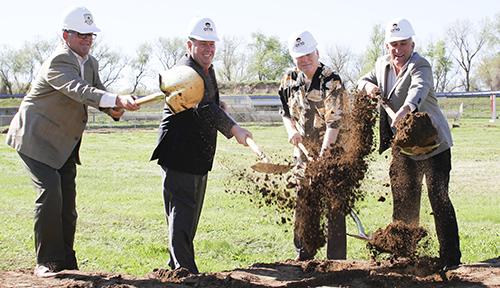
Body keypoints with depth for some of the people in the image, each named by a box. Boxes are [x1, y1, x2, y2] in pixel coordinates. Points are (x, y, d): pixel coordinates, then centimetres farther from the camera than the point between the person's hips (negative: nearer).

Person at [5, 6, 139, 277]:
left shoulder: (90, 62, 6)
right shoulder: (58, 63, -24)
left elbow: (97, 92, 12)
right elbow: (79, 90, -40)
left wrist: (113, 109, -13)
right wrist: (117, 99, -54)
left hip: (64, 144, 9)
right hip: (36, 138, -9)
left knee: (67, 200, 8)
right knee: (50, 193, -19)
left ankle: (66, 261, 16)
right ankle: (47, 262, -10)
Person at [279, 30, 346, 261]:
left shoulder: (331, 81, -15)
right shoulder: (289, 80, 4)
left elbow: (334, 121, -21)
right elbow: (285, 111, 19)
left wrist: (323, 155, -28)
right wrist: (291, 129, -2)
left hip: (330, 151, -6)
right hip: (304, 151, 6)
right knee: (304, 203, 11)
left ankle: (336, 258, 2)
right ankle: (304, 254, 23)